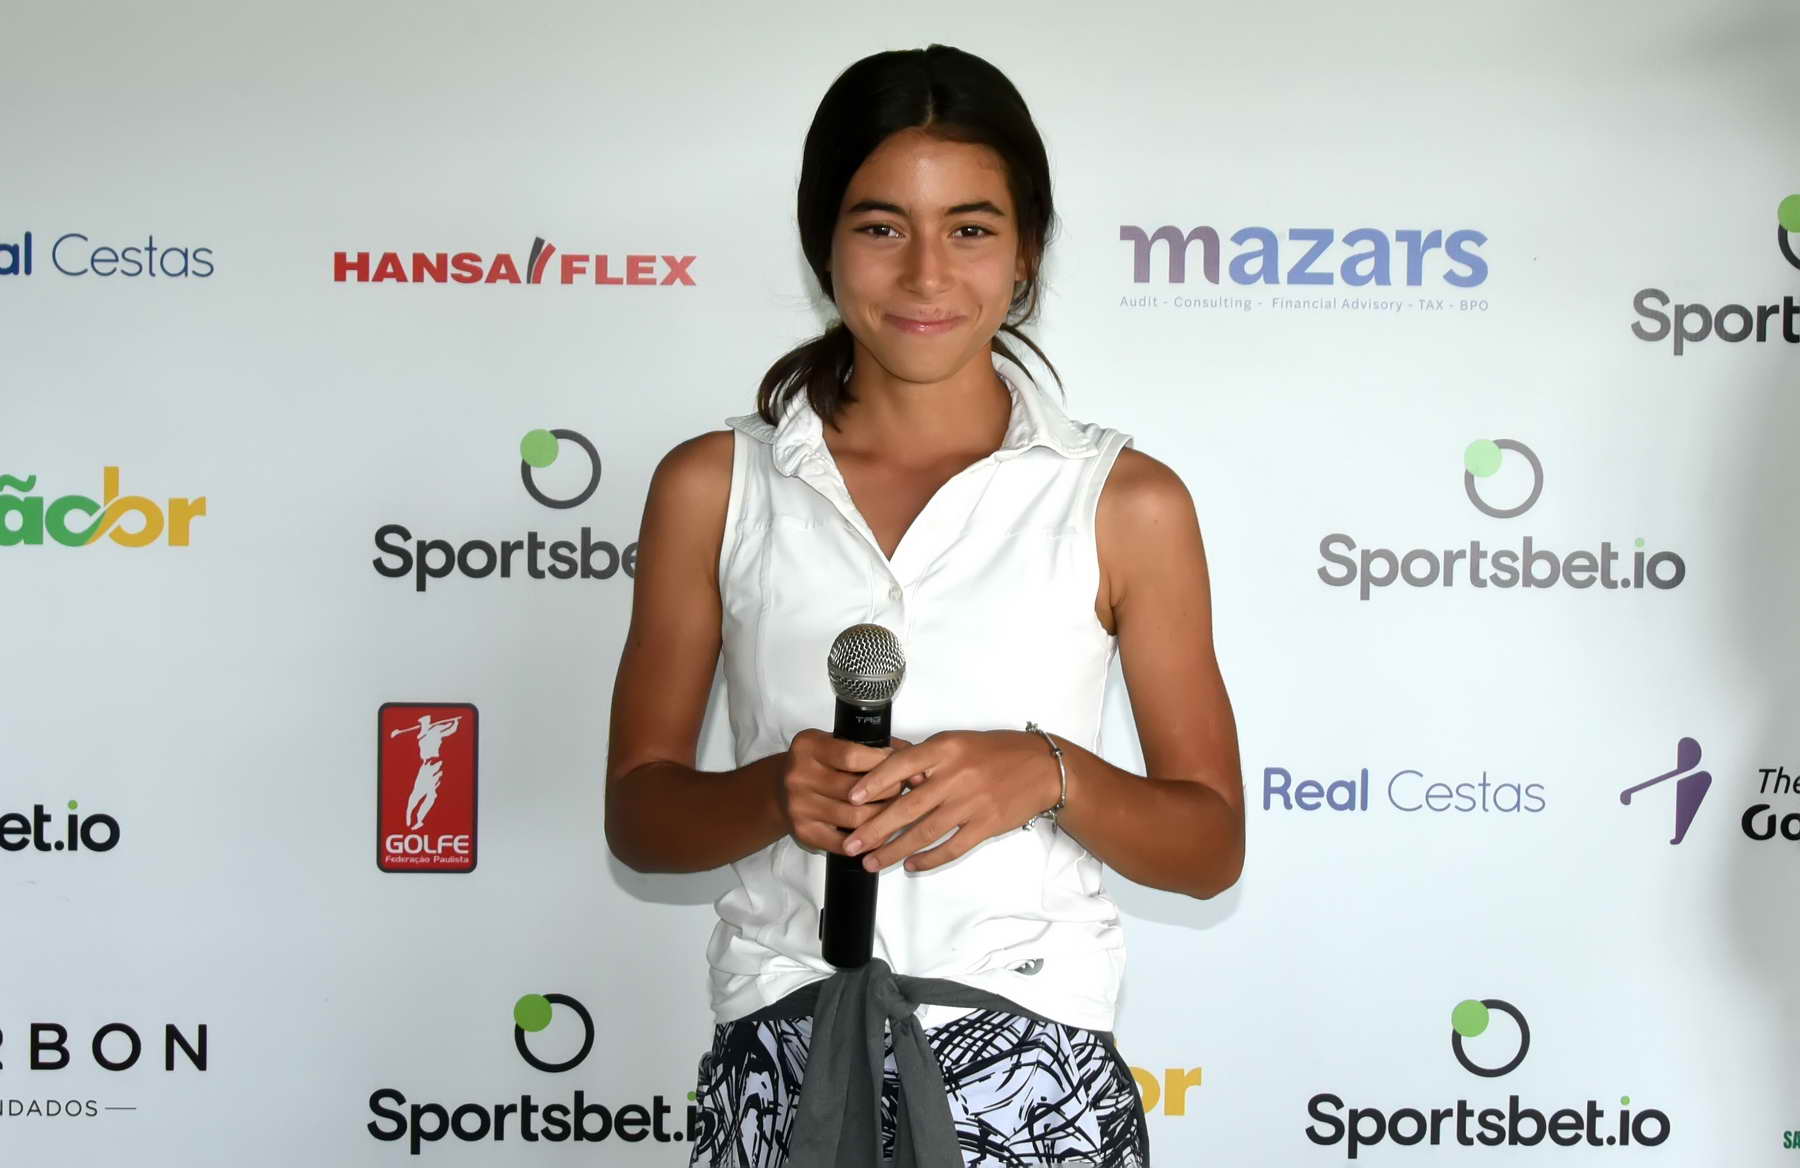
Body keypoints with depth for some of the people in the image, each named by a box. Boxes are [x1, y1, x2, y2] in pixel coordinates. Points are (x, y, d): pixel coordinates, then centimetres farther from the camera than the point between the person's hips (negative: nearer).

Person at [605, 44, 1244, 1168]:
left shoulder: (1128, 502, -2)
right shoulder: (711, 486, 1)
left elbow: (1212, 845, 2)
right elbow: (638, 812, 5)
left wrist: (1047, 774, -17)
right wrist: (778, 791, -16)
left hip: (1034, 1077, 0)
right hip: (783, 1065, 1)